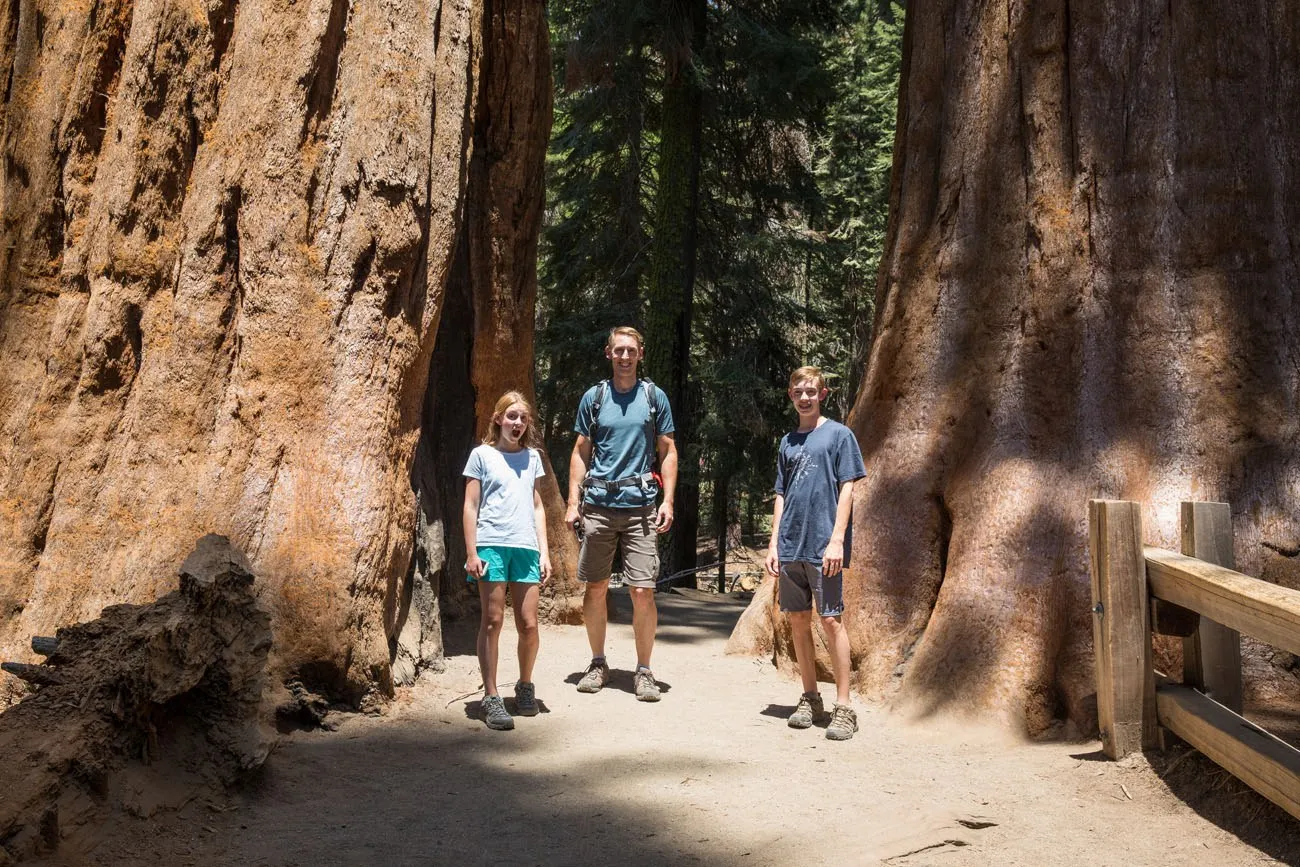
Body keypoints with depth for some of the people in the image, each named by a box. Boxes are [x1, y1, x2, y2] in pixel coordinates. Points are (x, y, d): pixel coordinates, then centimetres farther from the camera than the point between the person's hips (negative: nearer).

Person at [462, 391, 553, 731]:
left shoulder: (532, 457, 17)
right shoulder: (483, 455, 6)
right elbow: (470, 507, 3)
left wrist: (544, 552, 11)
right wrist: (471, 553, -5)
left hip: (525, 547, 3)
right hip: (491, 545, -3)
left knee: (528, 624, 0)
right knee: (492, 621, -3)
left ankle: (525, 686, 22)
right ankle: (491, 697, 1)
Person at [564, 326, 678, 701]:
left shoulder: (655, 397, 6)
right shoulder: (593, 397, 8)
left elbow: (668, 453, 7)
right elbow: (580, 453, 11)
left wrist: (667, 501, -3)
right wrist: (573, 502, 2)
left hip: (640, 505, -1)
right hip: (598, 505, 2)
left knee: (643, 591, -6)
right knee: (595, 588, 7)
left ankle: (643, 670, 7)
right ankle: (598, 663, 23)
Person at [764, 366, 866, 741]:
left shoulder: (838, 434, 0)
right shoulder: (788, 442, 15)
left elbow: (847, 489, -6)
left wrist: (837, 540, -14)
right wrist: (774, 544, 10)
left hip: (823, 546, -5)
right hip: (790, 547, 6)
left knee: (831, 620, -6)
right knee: (798, 620, 8)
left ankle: (843, 707, -1)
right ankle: (810, 699, 19)